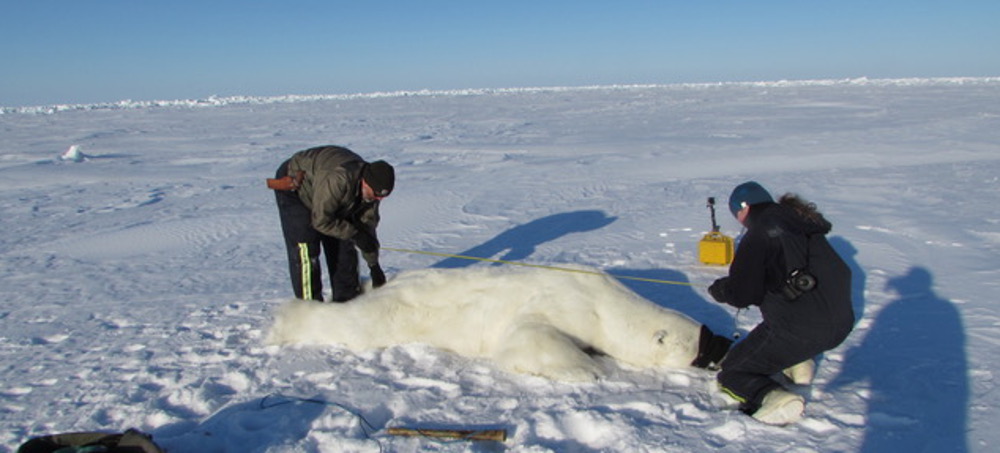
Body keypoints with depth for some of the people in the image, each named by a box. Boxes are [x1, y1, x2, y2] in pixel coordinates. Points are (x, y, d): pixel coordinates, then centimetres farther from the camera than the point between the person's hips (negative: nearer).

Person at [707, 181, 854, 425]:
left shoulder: (759, 233, -8)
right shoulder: (803, 223, 16)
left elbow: (742, 294, -14)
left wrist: (719, 289, 10)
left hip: (801, 330, -8)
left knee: (732, 374, 7)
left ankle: (775, 398, -21)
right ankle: (799, 362, 21)